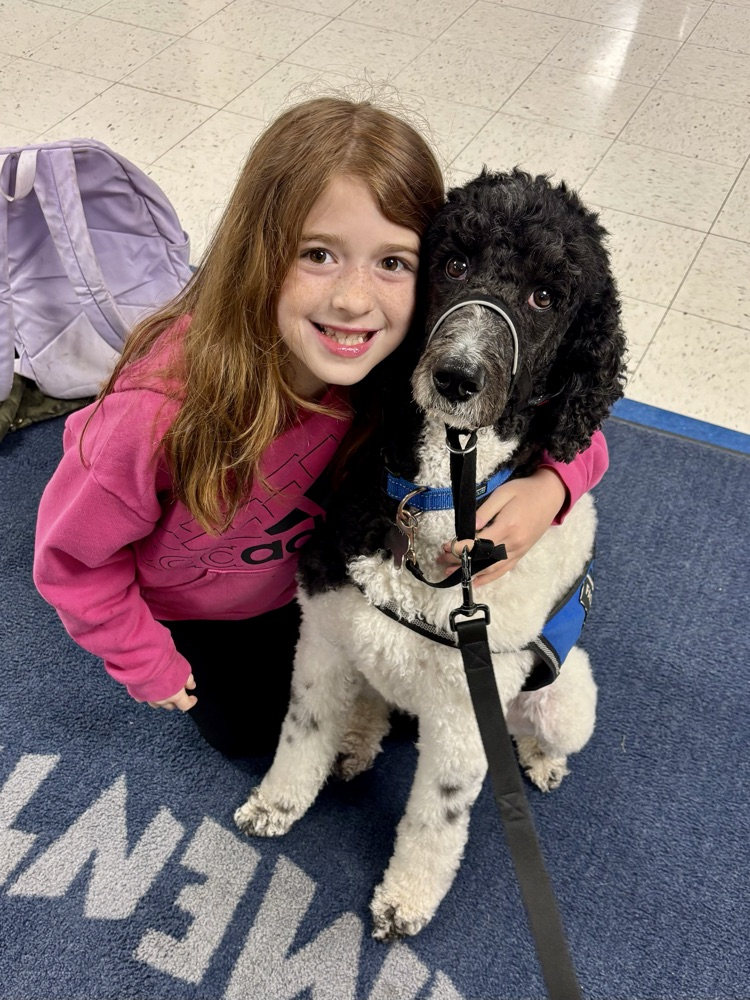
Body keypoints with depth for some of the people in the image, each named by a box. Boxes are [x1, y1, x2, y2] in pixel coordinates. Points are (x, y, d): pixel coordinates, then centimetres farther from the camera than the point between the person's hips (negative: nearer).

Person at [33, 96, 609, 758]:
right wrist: (146, 660, -12)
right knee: (246, 733, 20)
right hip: (183, 601, -1)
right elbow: (71, 553, -25)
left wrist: (549, 486, -42)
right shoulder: (164, 407, -43)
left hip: (303, 575, 2)